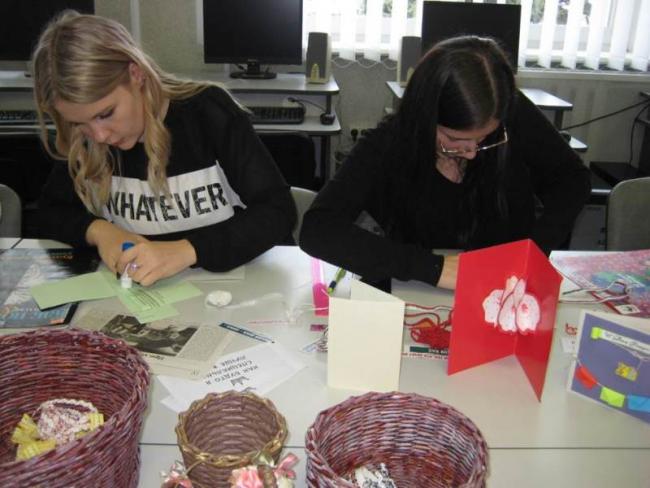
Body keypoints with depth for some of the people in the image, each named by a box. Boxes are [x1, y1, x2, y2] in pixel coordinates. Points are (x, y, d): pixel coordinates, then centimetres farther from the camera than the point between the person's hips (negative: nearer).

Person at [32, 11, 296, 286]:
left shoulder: (208, 111, -14)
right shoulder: (87, 141, -3)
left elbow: (278, 211, -17)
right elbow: (52, 210, 9)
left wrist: (185, 250, -28)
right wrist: (97, 230, -12)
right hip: (143, 294, 3)